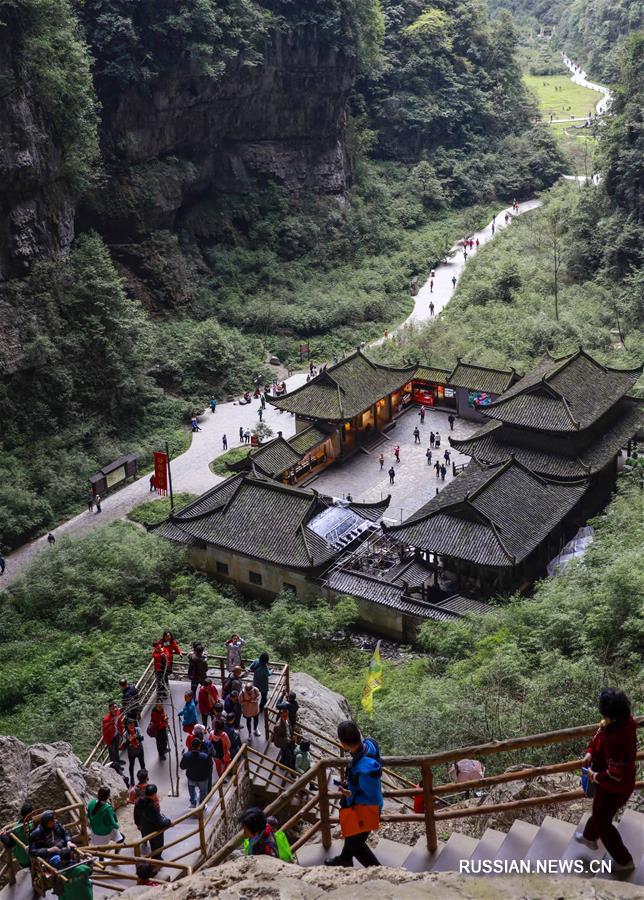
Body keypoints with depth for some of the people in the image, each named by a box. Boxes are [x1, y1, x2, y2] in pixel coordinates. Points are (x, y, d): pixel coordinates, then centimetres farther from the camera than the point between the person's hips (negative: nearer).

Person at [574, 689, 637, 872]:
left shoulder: (615, 741, -44)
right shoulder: (625, 719, -18)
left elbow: (614, 777, -38)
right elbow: (600, 732, 3)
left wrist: (596, 777, -21)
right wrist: (590, 751, -6)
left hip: (613, 789, -8)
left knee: (603, 822, 19)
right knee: (599, 810, 33)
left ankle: (624, 861, 39)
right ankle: (590, 837, 60)